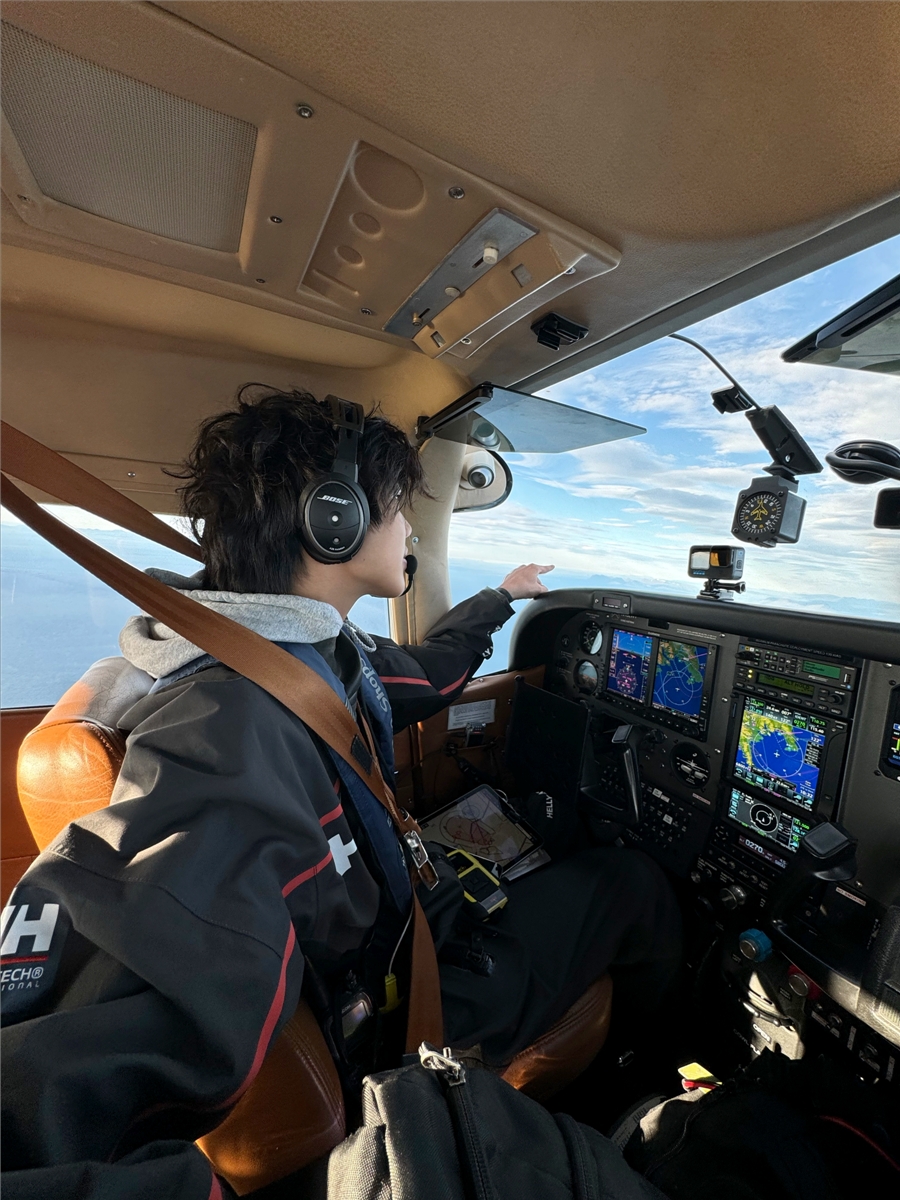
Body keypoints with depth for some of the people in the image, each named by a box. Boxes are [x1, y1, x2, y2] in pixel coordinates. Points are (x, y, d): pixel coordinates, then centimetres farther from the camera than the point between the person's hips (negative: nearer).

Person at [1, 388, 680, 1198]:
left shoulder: (326, 651, -8)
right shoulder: (223, 731, -37)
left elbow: (428, 676, 12)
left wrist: (500, 598, 24)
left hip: (396, 919, 8)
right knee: (628, 883, 3)